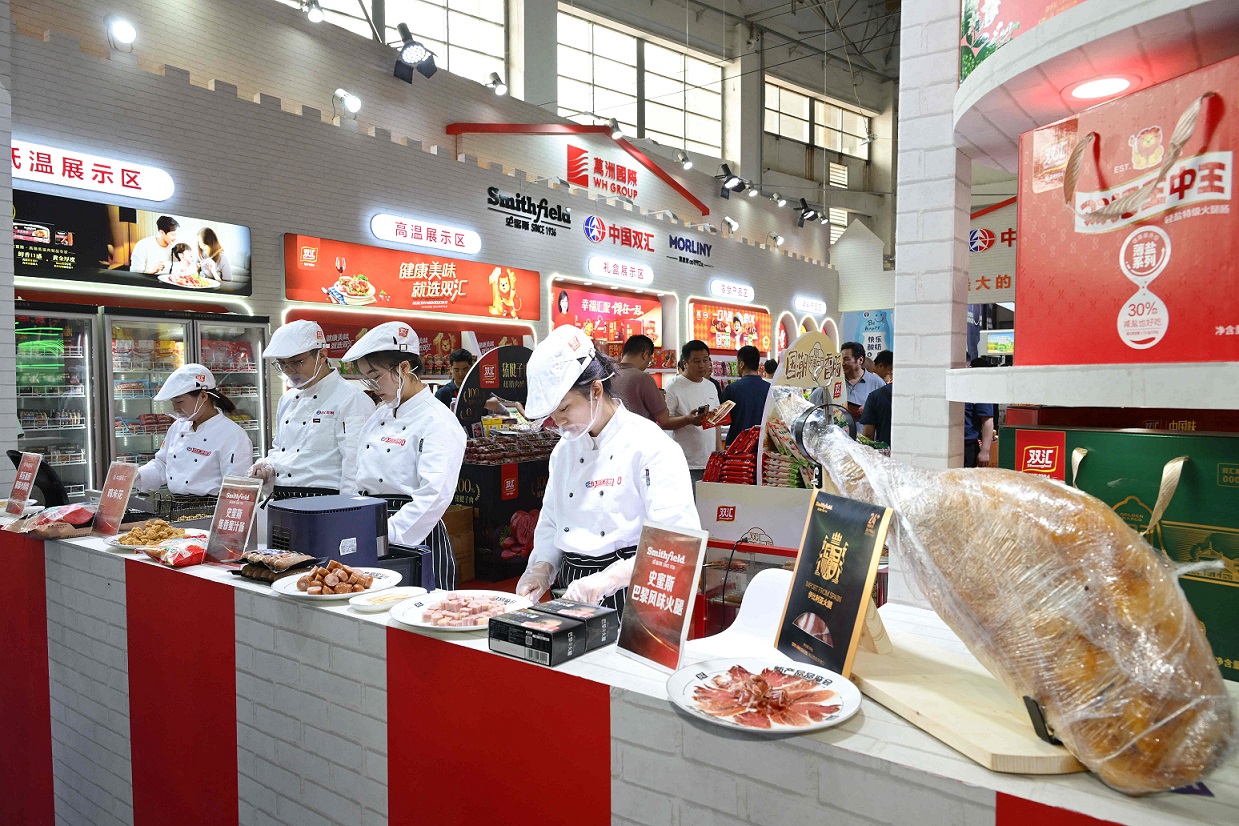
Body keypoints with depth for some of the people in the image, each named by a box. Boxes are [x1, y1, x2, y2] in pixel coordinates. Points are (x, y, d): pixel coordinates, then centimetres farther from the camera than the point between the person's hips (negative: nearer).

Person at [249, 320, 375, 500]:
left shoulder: (352, 399, -9)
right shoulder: (287, 400, 19)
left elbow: (356, 469, -14)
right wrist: (267, 467, 10)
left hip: (326, 505, -7)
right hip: (280, 504, 7)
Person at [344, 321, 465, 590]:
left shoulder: (438, 422, -13)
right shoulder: (380, 416, 13)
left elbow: (434, 496, -22)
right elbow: (362, 481, 17)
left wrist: (385, 537, -24)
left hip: (415, 538, -7)